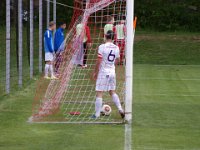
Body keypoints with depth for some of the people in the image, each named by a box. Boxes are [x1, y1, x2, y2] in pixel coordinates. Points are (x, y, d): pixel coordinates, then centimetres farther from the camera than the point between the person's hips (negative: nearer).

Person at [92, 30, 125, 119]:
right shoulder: (116, 48, 3)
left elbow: (98, 62, -13)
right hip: (112, 72, 6)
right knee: (112, 92, 20)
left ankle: (97, 114, 1)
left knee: (99, 93, 0)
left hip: (103, 72, -6)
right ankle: (120, 109, 10)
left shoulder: (102, 47, -14)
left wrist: (95, 73, -3)